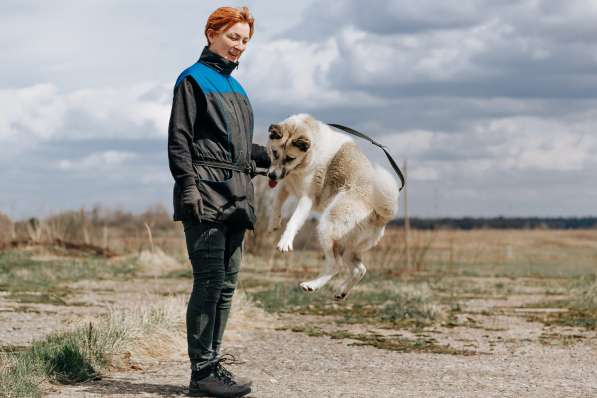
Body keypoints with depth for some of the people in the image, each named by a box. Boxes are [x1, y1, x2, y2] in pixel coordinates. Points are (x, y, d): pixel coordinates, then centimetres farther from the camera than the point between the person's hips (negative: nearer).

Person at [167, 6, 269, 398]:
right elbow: (179, 140, -7)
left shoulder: (235, 86, 22)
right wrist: (188, 186, -16)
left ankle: (212, 363, 12)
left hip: (236, 197, 8)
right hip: (206, 194, -8)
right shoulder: (194, 79, 0)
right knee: (210, 280, -11)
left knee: (227, 282, 7)